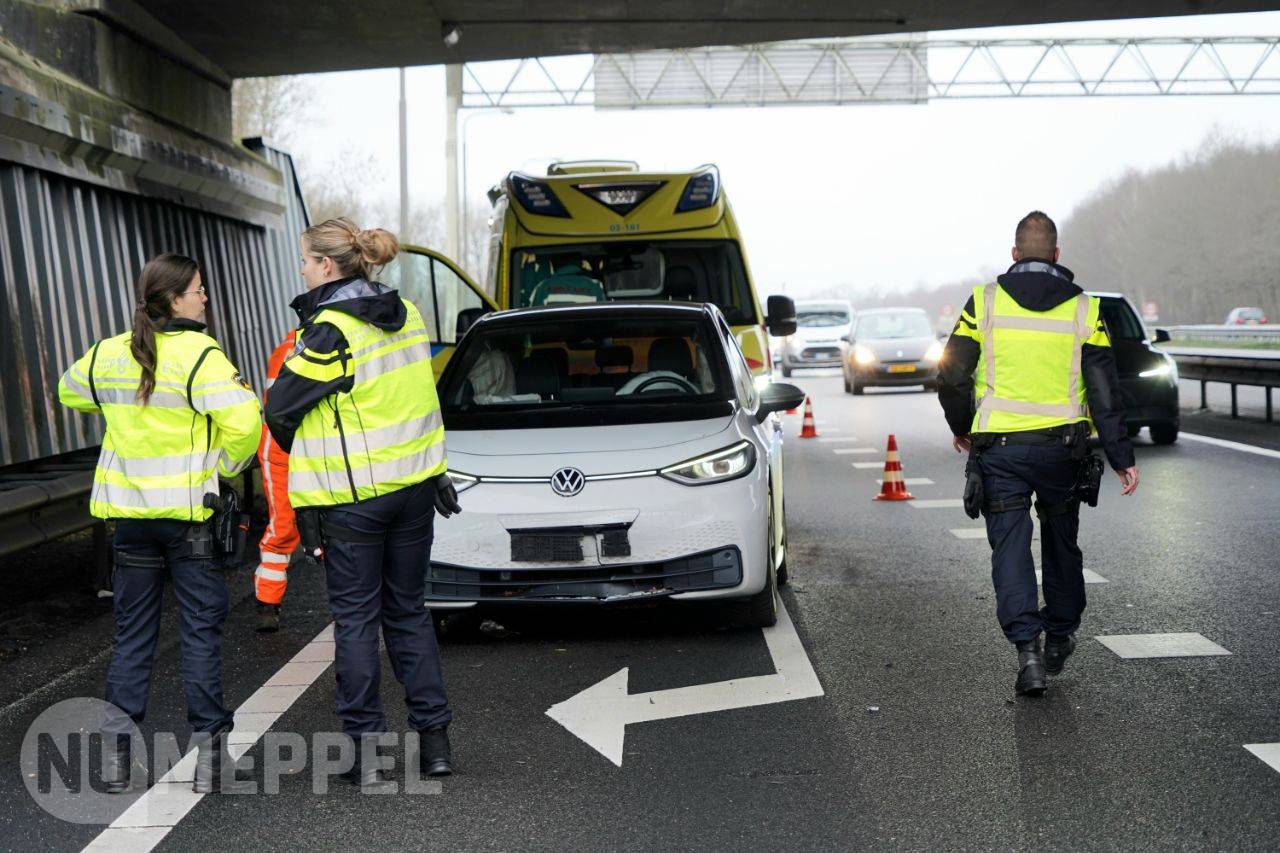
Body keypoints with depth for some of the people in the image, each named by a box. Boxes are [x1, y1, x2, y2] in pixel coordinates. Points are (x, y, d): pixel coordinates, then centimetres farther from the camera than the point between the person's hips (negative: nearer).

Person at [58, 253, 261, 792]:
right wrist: (228, 466, -6)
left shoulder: (108, 354, 3)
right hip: (189, 512, -5)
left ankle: (117, 747, 12)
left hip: (130, 514, 5)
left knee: (132, 633, 13)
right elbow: (243, 422, -24)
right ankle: (207, 743, 7)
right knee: (201, 631, 5)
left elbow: (71, 392, 23)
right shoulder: (200, 356, -15)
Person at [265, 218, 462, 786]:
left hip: (352, 497, -6)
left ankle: (365, 748, 8)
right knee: (409, 612, 15)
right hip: (413, 484, 6)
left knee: (356, 620, 5)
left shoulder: (329, 330, -16)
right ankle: (434, 738, 16)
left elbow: (280, 408, -10)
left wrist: (303, 456, 9)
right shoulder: (407, 314, 5)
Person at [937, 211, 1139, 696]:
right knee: (1061, 542, 19)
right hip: (1061, 448, 1)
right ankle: (1060, 638, 31)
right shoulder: (1083, 309, -1)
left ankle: (1027, 649, -10)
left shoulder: (985, 302, -3)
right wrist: (1122, 457, 1)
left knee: (1010, 547, 2)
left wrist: (962, 429, 15)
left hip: (999, 450, -1)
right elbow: (1105, 392, -3)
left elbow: (952, 376, -2)